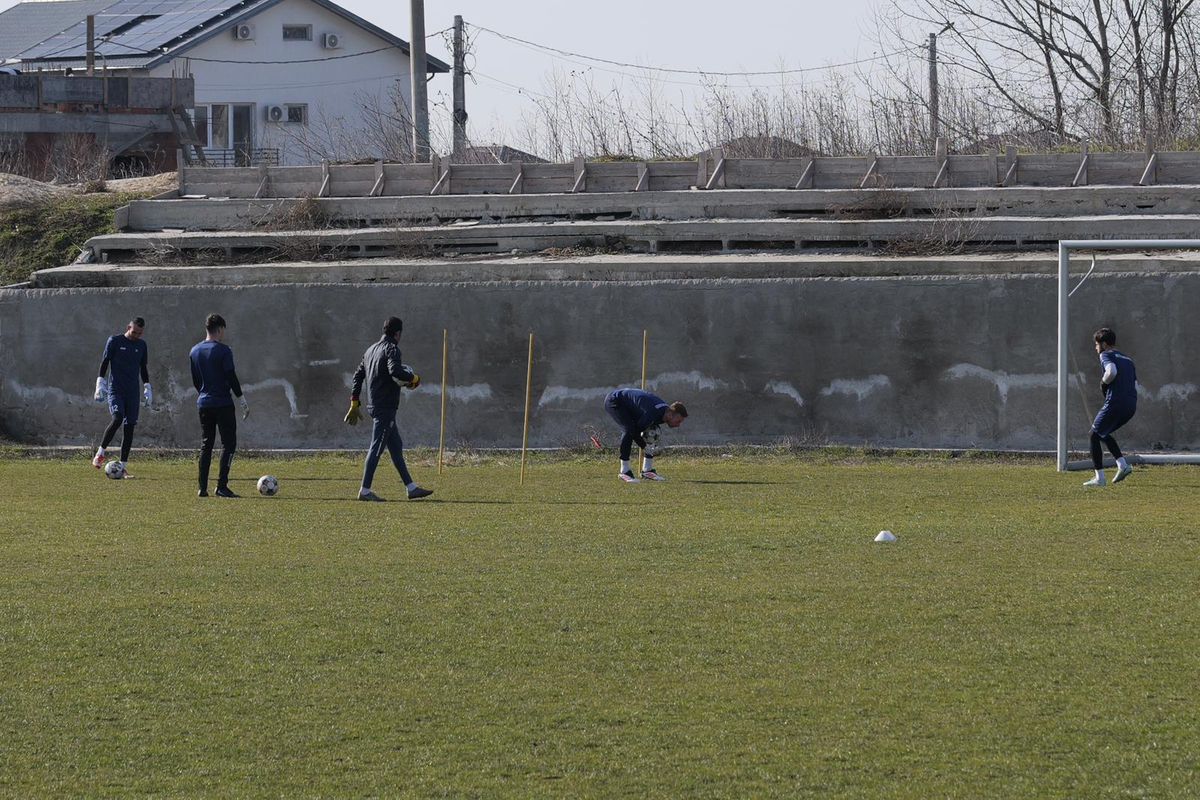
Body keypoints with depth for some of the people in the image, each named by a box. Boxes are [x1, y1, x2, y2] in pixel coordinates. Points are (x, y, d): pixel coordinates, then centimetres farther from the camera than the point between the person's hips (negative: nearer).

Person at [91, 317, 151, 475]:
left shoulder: (141, 345, 12)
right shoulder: (114, 341, -1)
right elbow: (104, 363, 2)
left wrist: (147, 389, 15)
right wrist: (100, 384, -5)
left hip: (133, 392, 4)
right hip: (115, 389, -4)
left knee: (129, 426, -1)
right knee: (117, 418, -25)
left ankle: (122, 466, 3)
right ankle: (100, 453, -10)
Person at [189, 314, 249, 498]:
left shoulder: (195, 351, 9)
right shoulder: (223, 351, -10)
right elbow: (231, 378, -12)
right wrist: (243, 401, -6)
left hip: (204, 404, 6)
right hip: (223, 404, -6)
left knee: (205, 445, 9)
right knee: (228, 443, -1)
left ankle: (202, 488, 5)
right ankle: (222, 486, -10)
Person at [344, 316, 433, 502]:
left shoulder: (371, 350, 17)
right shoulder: (391, 349, -11)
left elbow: (358, 375, 18)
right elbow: (395, 371, -29)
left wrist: (354, 403, 21)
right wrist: (413, 378, -11)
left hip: (374, 406, 10)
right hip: (385, 407, -10)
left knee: (396, 447, 12)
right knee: (377, 447, -8)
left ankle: (411, 488, 15)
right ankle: (365, 490, -9)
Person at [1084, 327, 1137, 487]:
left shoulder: (1106, 355, 0)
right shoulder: (1128, 359, 25)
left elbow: (1112, 372, -22)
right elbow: (1135, 385, 22)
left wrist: (1104, 382, -3)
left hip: (1115, 404, -8)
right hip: (1131, 406, 8)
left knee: (1095, 435, 6)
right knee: (1103, 434, 24)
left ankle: (1099, 478, 0)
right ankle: (1123, 465, 8)